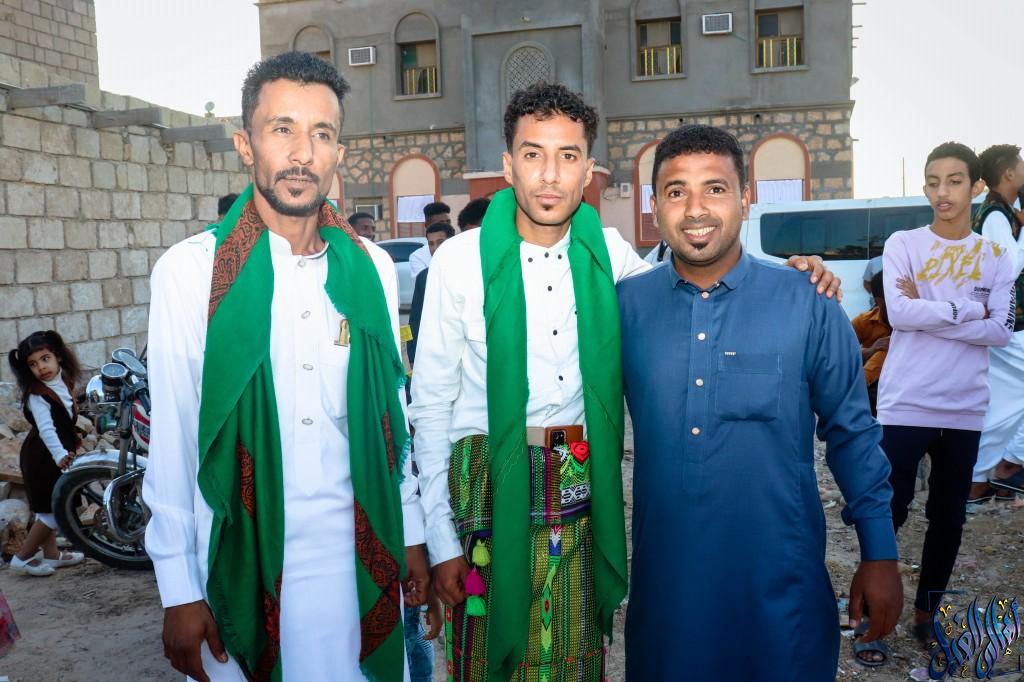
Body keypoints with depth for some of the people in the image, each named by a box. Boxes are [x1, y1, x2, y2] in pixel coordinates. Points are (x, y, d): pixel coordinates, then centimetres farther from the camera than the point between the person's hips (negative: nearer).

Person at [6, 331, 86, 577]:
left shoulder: (63, 382, 2)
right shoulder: (37, 395, -23)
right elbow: (46, 429, -35)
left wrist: (73, 440, 25)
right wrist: (60, 455, -46)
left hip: (58, 454, 8)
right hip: (42, 458, -8)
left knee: (51, 509, 18)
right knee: (52, 512, -4)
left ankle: (51, 554, 30)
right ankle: (22, 558, 9)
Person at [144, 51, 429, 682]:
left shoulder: (371, 267, 1)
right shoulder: (190, 269, -8)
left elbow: (390, 411, 7)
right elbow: (173, 438, -5)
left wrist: (411, 534, 9)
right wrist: (179, 591, -3)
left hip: (361, 558, 3)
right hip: (242, 561, -2)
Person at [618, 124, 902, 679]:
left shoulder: (808, 306, -7)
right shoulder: (625, 305, -3)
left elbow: (851, 434, 1)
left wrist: (879, 556, 2)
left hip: (779, 577, -1)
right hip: (663, 575, 2)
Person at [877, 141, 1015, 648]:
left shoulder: (995, 257, 6)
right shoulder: (902, 245, -2)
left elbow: (1001, 331, -6)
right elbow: (899, 314, -17)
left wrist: (928, 311, -13)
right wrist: (968, 308, -10)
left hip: (965, 411, 3)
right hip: (906, 406, -3)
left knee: (948, 519, 13)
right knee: (888, 513, 2)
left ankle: (926, 613, 29)